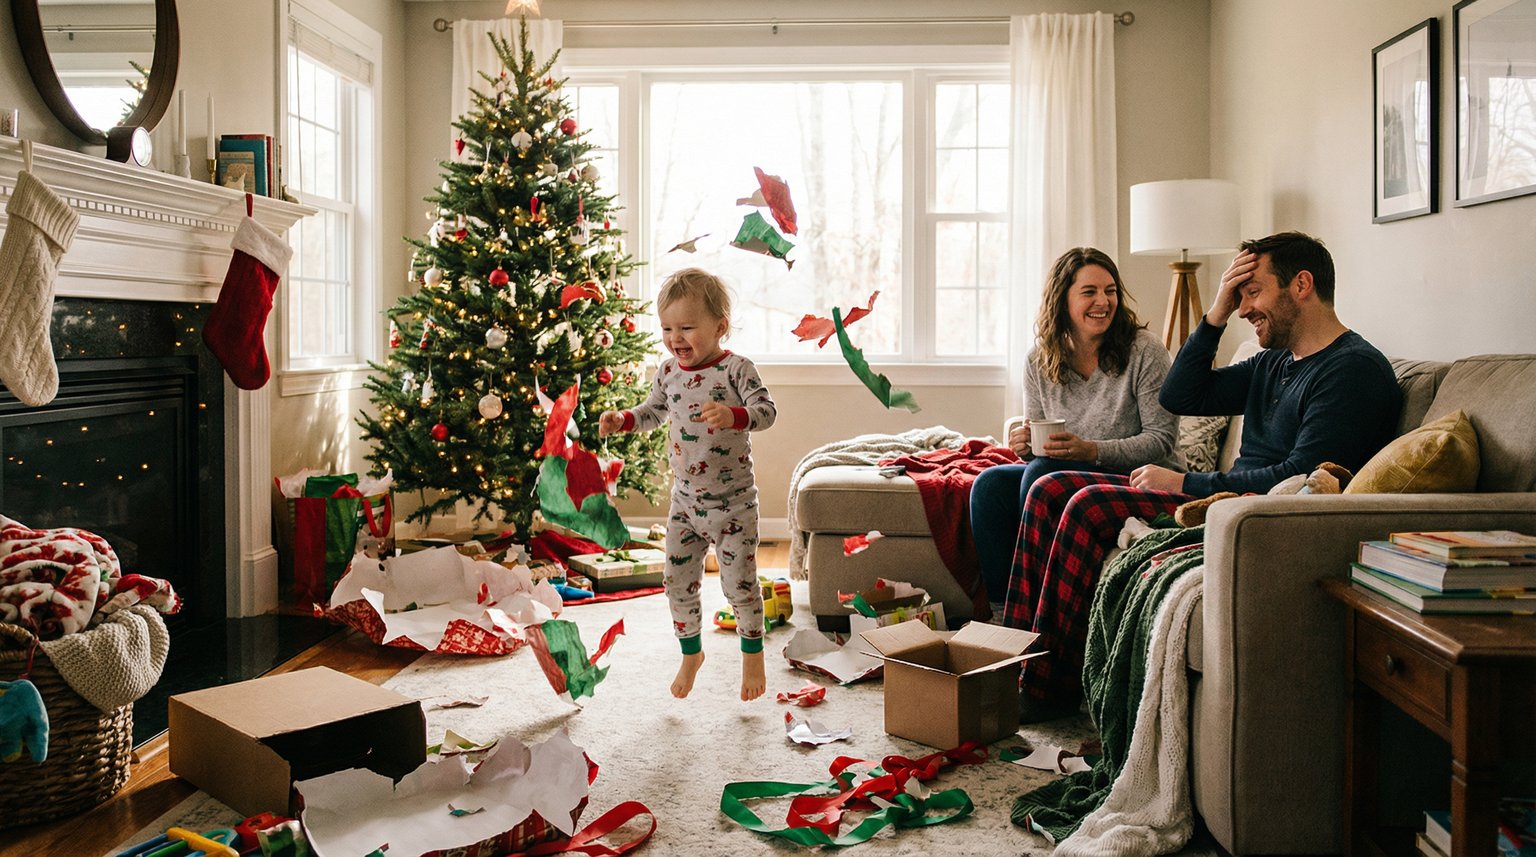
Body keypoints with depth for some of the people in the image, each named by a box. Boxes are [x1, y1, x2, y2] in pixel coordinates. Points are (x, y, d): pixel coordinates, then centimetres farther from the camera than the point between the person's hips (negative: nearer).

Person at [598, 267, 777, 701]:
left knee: (739, 582, 1)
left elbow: (767, 411, -21)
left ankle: (752, 653, 26)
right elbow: (654, 412, 18)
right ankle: (691, 653, 31)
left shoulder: (736, 369, -13)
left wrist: (734, 415, -40)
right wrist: (623, 420, 0)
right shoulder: (669, 371, 3)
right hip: (685, 500, 5)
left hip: (733, 502, -5)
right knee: (678, 582, 8)